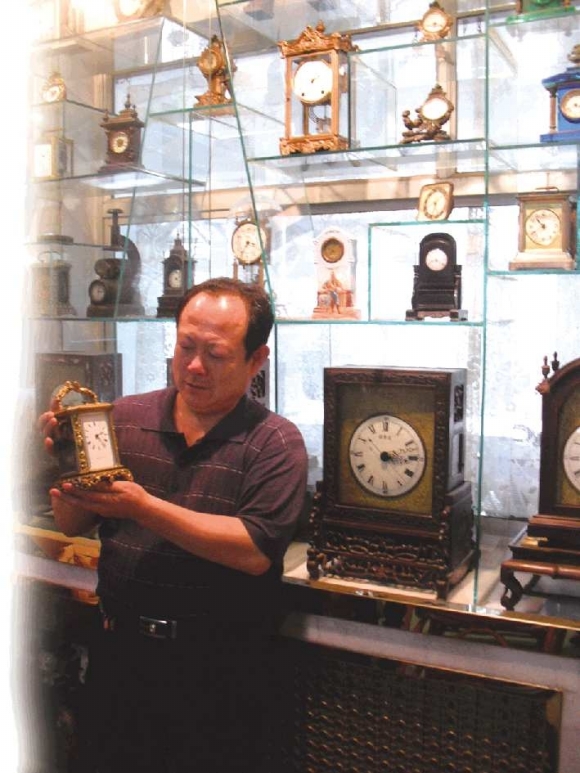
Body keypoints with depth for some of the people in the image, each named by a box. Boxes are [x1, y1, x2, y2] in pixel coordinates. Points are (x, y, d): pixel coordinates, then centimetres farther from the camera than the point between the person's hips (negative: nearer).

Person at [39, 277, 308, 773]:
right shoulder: (124, 418, 0)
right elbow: (73, 525, 4)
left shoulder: (275, 442, -10)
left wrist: (143, 507, -26)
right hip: (119, 648, 4)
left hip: (218, 667, -3)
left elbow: (255, 551, -22)